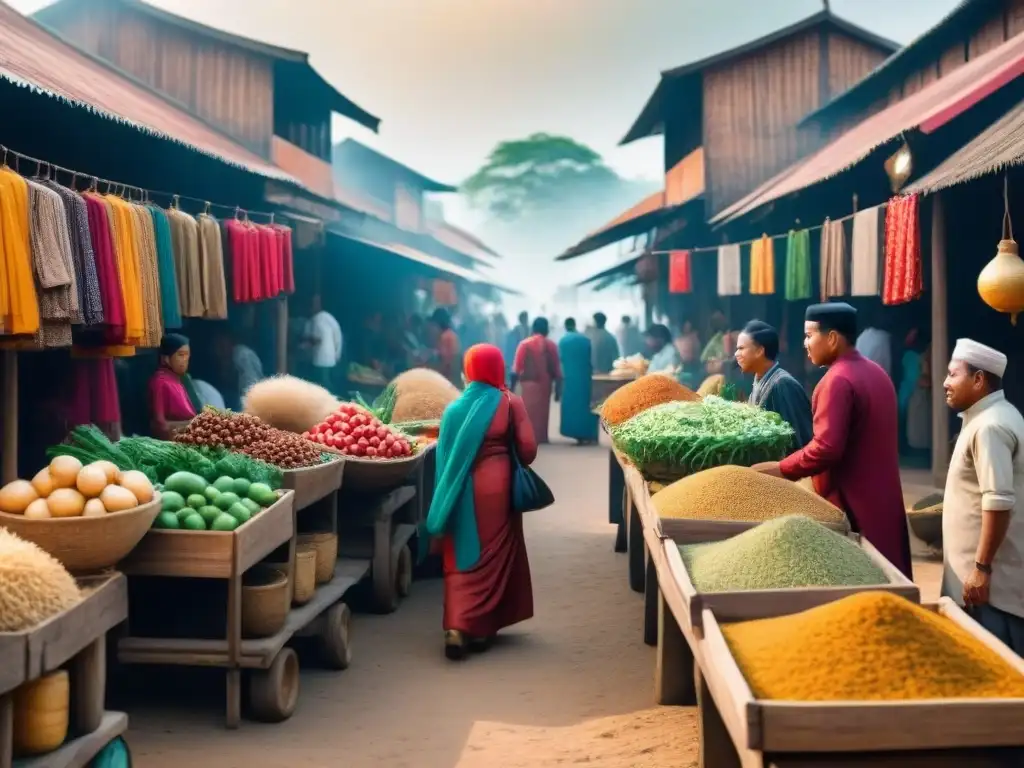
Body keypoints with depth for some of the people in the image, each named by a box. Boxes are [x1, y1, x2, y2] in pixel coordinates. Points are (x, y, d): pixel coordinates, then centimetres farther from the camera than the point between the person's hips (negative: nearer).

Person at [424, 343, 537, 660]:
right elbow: (527, 450, -5)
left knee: (461, 556, 9)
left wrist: (448, 496, 11)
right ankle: (479, 627, 9)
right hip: (495, 487, -2)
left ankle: (456, 626, -1)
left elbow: (444, 456, 4)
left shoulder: (455, 407, 4)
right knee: (490, 555, 8)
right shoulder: (510, 403, -4)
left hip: (461, 490, 3)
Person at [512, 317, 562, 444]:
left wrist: (512, 387, -1)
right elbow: (557, 369, 2)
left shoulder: (525, 344, -3)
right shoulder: (551, 345, 3)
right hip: (545, 384, 2)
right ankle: (541, 439, 11)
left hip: (529, 383, -2)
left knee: (529, 414, 0)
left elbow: (517, 369, -6)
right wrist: (558, 389, 7)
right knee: (542, 414, 9)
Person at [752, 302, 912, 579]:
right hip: (882, 499, 9)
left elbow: (826, 448, -25)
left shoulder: (838, 380, -18)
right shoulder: (876, 373, 12)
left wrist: (781, 468, -14)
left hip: (853, 506, -9)